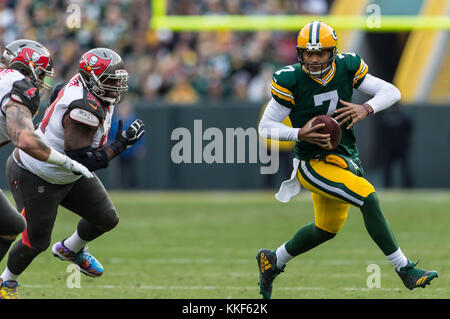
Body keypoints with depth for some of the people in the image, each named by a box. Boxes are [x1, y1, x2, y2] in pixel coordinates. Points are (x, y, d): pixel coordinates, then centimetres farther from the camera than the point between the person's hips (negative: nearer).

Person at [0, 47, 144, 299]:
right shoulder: (85, 110, -37)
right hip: (35, 178, -9)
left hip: (69, 175, 9)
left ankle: (71, 250, 37)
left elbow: (58, 92, 12)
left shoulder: (83, 83, -10)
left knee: (107, 219, 8)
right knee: (36, 242, 3)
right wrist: (120, 145, -34)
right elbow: (79, 162, -37)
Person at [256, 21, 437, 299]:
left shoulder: (347, 68, -6)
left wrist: (366, 109, -19)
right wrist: (300, 134, -24)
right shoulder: (290, 81, -16)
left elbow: (392, 92, -1)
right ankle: (404, 269, -20)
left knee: (327, 228, 21)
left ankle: (273, 261, 41)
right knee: (368, 197, -24)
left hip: (346, 158, 6)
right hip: (314, 163, -6)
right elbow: (266, 127, -9)